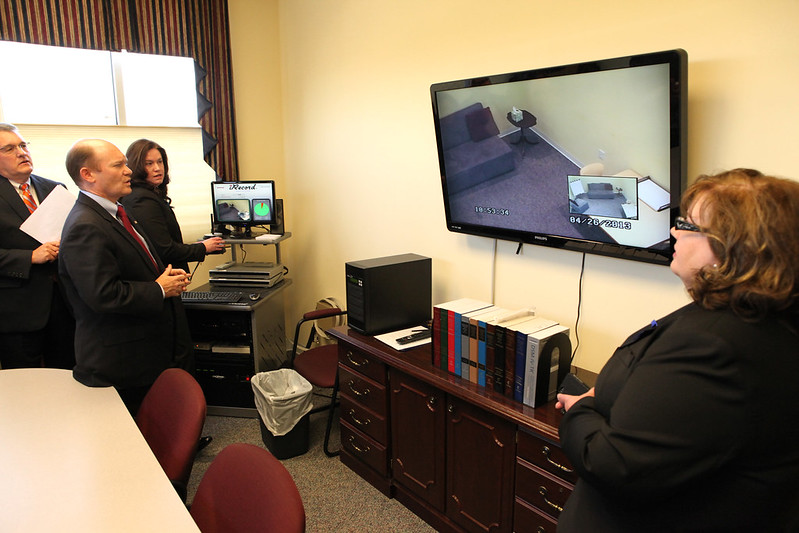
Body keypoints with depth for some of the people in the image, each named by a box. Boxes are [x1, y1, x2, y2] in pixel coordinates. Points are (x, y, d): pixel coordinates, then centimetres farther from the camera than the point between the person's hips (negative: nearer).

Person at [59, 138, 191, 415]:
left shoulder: (116, 214, 13)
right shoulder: (85, 228, -21)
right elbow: (103, 294, -28)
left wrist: (169, 276, 4)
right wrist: (159, 290, -16)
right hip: (120, 365, -10)